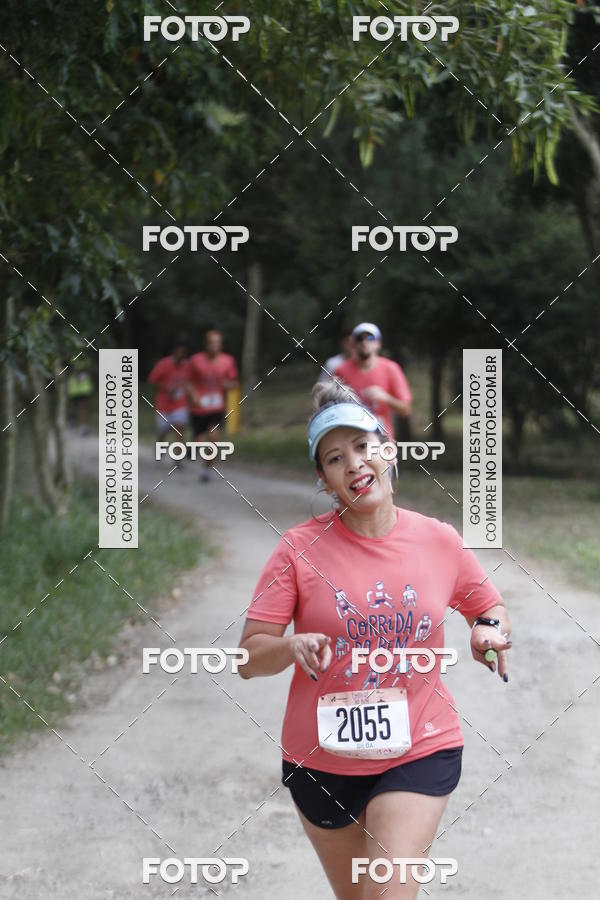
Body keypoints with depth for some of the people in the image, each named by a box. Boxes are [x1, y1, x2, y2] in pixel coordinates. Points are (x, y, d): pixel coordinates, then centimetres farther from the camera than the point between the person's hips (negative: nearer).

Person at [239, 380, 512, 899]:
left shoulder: (440, 541, -3)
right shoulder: (300, 549, -8)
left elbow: (492, 611, 13)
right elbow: (249, 657, -8)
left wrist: (491, 630, -10)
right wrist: (293, 647, -29)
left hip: (421, 753, -1)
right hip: (322, 760, 1)